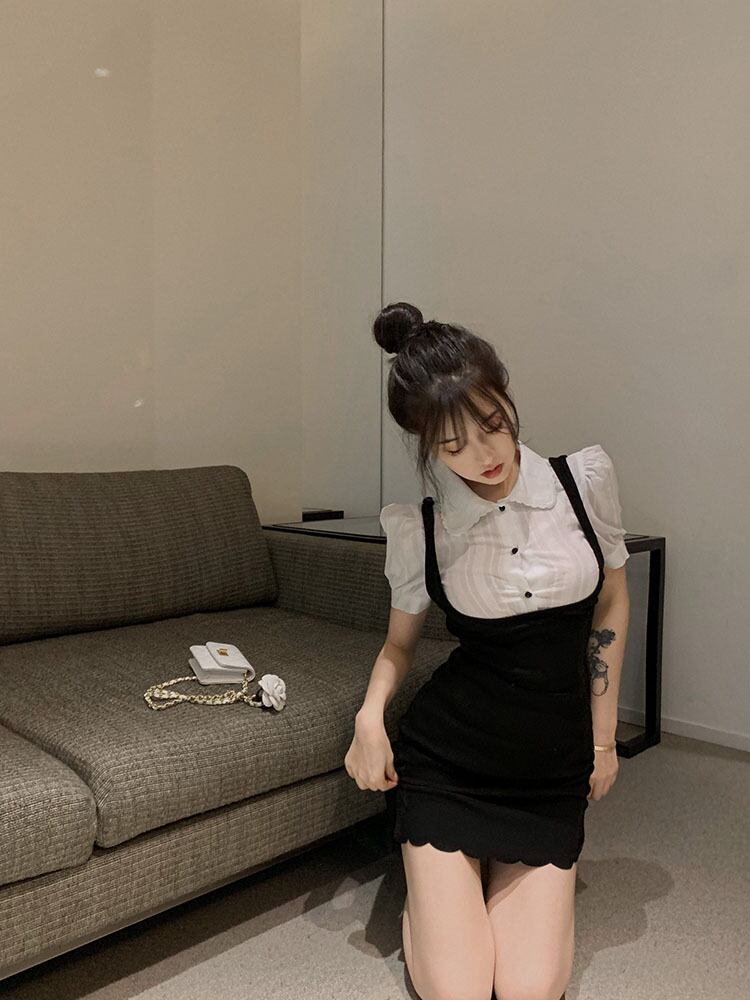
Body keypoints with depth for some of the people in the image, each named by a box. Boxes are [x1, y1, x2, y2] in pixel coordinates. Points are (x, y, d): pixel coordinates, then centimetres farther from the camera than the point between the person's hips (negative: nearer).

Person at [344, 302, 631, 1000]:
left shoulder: (586, 477, -7)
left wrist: (603, 737, 7)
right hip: (447, 757, -1)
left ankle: (525, 874, 29)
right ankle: (432, 882, 28)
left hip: (553, 766, 1)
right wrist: (370, 715, -14)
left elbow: (610, 604, 6)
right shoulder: (417, 529, -9)